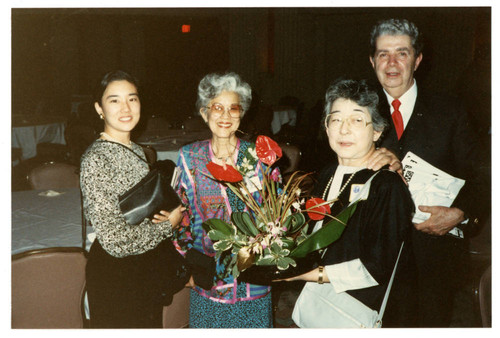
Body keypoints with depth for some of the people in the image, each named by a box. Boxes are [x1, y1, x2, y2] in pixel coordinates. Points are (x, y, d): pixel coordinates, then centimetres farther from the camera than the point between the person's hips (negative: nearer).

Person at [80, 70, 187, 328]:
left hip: (151, 267, 8)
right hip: (116, 277, -8)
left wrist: (164, 213, -4)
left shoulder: (137, 151, 5)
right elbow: (115, 241, -26)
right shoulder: (95, 159, -21)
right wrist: (168, 225, -13)